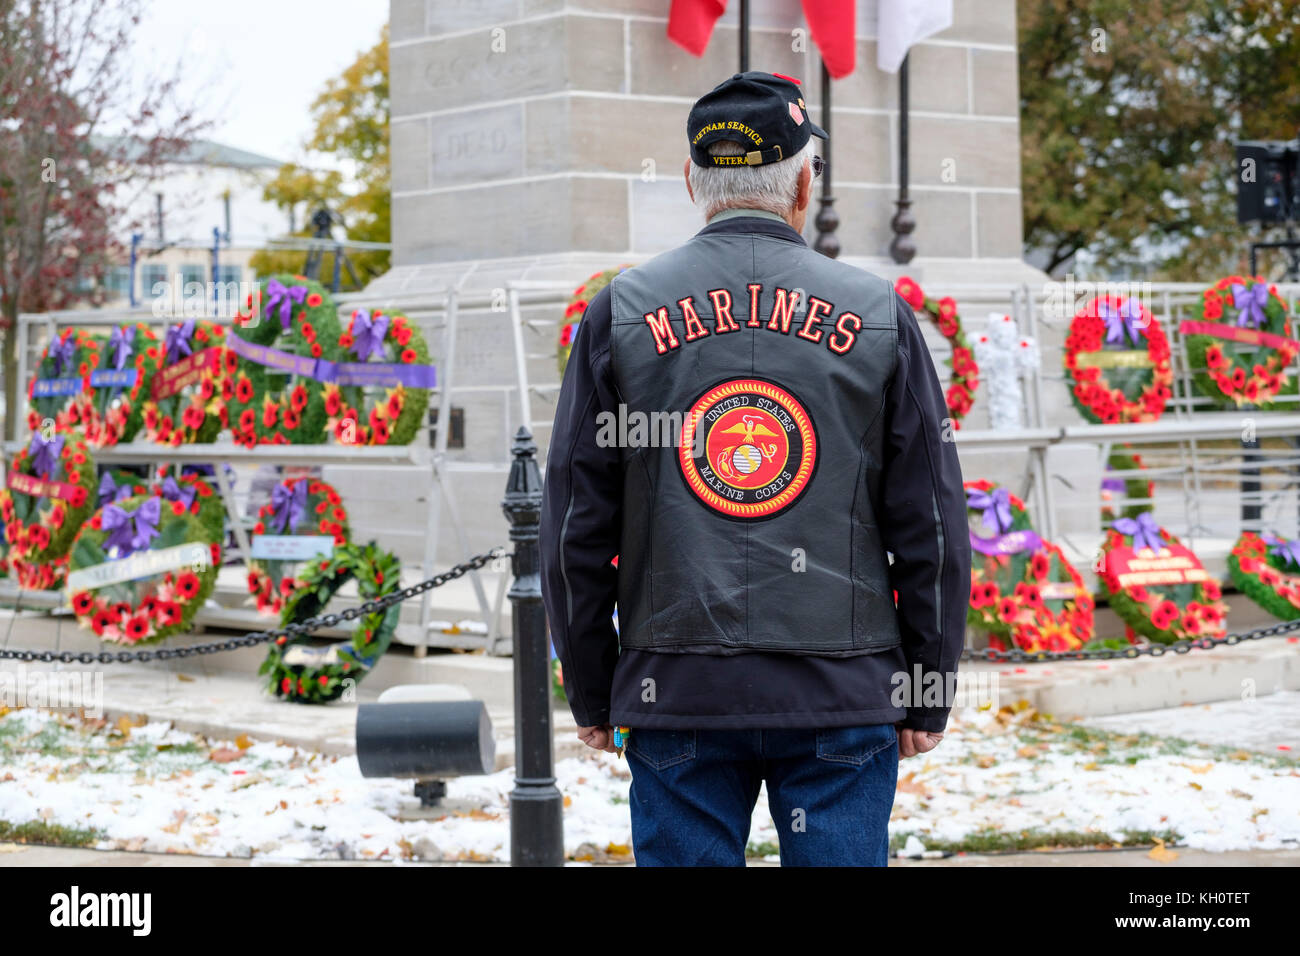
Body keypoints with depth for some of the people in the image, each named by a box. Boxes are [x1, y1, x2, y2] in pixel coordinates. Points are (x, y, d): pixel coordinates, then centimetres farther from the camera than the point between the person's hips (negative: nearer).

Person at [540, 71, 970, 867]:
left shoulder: (622, 313, 3)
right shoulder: (878, 315, 1)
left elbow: (577, 529, 3)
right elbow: (931, 525, 2)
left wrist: (592, 695, 11)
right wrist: (928, 696, 10)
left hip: (675, 689, 1)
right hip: (845, 689, 0)